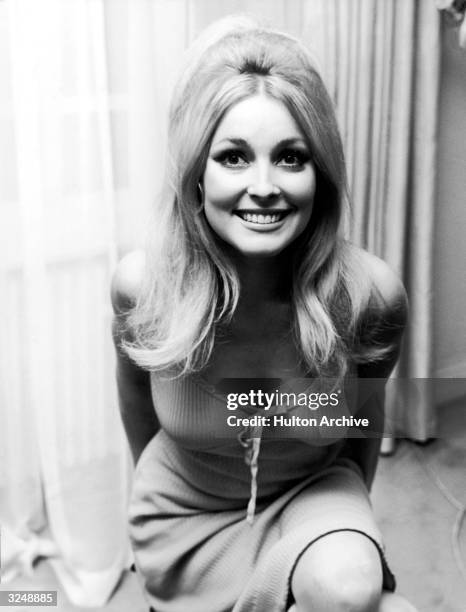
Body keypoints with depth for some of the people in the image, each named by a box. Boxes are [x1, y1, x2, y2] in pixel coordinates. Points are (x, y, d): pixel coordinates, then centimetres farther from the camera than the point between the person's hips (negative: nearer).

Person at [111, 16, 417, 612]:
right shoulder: (141, 283, -27)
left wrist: (352, 514, 11)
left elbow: (365, 408, -6)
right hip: (187, 514, 1)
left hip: (312, 488, 0)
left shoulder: (370, 294, -28)